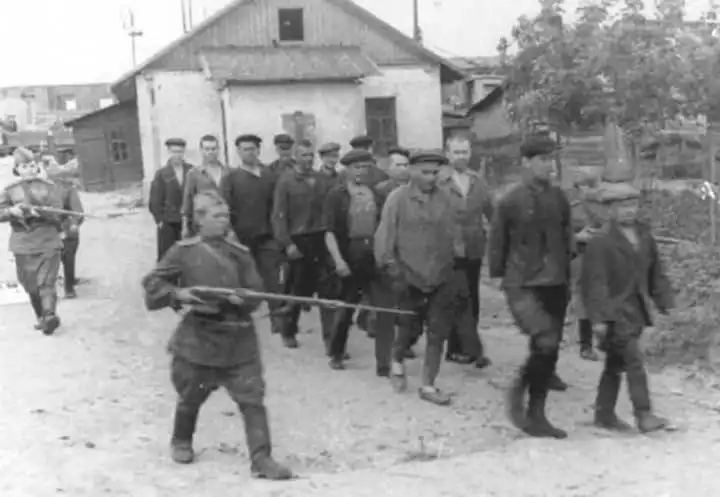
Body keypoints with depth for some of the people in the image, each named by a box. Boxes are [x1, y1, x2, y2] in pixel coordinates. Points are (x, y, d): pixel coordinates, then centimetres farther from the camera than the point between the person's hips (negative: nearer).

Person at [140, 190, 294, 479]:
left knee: (252, 398, -6)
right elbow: (152, 284, -1)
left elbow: (255, 294, 2)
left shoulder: (240, 253, 4)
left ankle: (261, 459, -2)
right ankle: (181, 442, 44)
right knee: (190, 397, 17)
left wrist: (238, 299, -18)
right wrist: (179, 293, -17)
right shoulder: (183, 251, -1)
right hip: (198, 338, -1)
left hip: (239, 339, 1)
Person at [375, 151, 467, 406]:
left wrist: (458, 274, 7)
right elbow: (385, 236, -5)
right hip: (410, 277, -2)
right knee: (408, 325, 8)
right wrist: (393, 269, -9)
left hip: (441, 278, 3)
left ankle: (428, 386, 13)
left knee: (437, 332, 2)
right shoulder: (398, 198, -5)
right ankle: (396, 361, 40)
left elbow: (453, 236, 8)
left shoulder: (444, 199, 3)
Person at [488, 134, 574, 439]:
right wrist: (500, 277, 4)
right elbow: (497, 244, 1)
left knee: (548, 354, 9)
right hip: (522, 287, -5)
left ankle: (536, 416, 23)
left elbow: (567, 240, 15)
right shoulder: (510, 202, -7)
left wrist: (567, 278, 13)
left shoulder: (559, 199, 7)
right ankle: (517, 391, 5)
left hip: (555, 285, 5)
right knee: (546, 342, -21)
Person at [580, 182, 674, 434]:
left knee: (616, 364, 13)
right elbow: (593, 282, -14)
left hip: (636, 311, 7)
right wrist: (598, 317, -17)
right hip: (615, 312, -7)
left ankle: (604, 413, 22)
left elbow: (656, 272, 16)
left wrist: (664, 301, 11)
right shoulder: (600, 242, -13)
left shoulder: (645, 236, 9)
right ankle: (644, 415, -6)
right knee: (634, 362, -11)